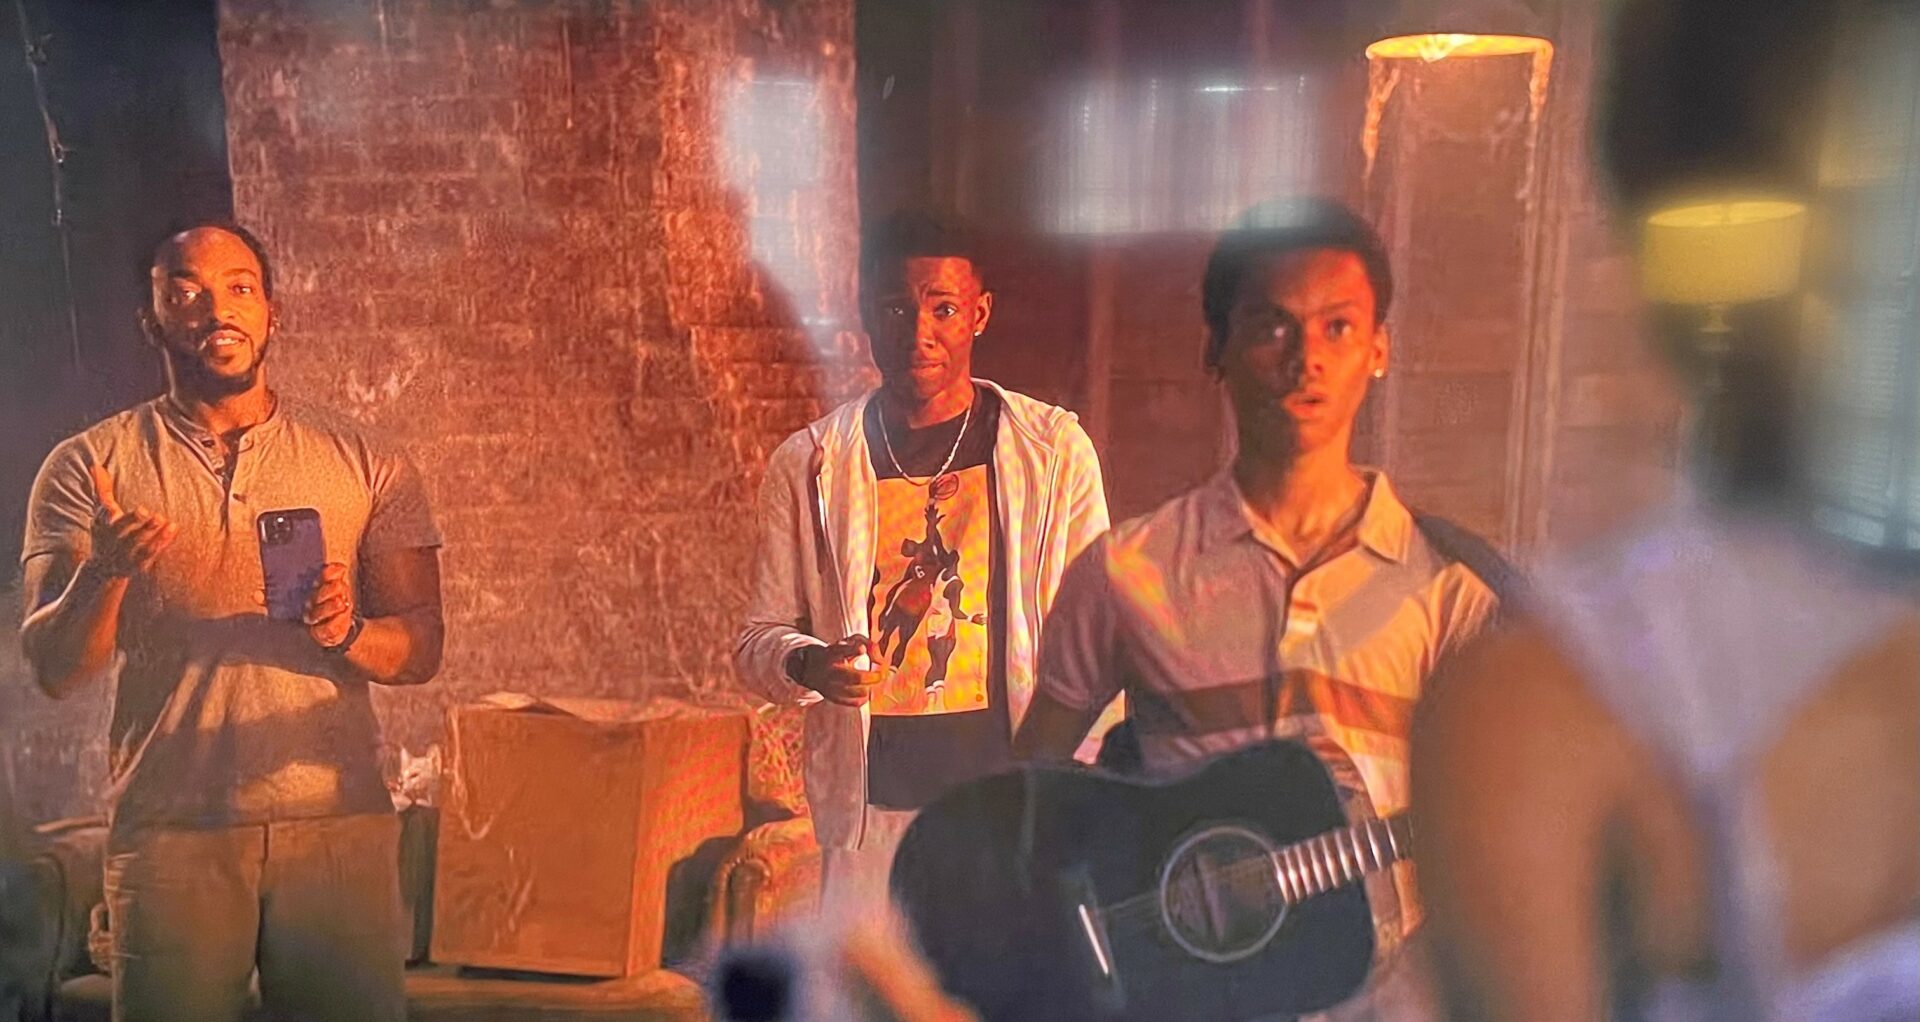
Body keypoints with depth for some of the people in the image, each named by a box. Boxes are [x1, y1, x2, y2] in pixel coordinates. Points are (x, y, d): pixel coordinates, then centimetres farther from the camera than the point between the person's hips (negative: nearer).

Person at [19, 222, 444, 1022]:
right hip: (169, 830, 0)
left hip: (339, 817, 1)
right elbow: (54, 671, 0)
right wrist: (104, 574, -20)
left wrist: (348, 632, -17)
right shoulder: (87, 468, 5)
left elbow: (422, 646, 4)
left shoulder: (368, 465, 6)